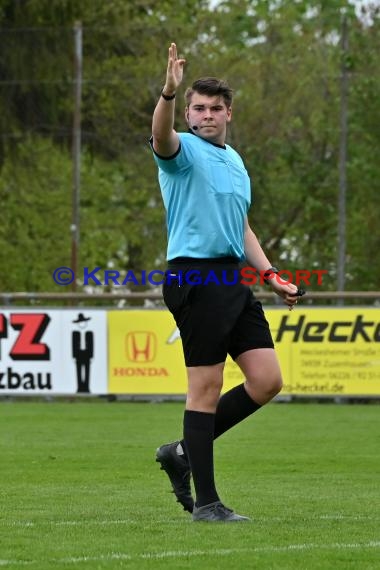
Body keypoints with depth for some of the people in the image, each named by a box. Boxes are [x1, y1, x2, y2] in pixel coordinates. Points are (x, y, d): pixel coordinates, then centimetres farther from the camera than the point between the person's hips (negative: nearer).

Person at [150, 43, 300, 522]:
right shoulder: (184, 151, -4)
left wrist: (271, 276, 19)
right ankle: (205, 502, -1)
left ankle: (184, 452, 15)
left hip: (233, 281, 8)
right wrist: (169, 91, -47)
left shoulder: (234, 162, 21)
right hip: (196, 278, -8)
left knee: (266, 381, 3)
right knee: (205, 389, -6)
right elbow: (162, 136, -29)